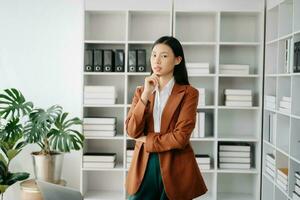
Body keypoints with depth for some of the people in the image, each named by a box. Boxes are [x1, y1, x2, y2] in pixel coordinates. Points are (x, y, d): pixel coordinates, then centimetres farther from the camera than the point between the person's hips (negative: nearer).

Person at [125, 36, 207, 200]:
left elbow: (180, 137, -14)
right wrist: (146, 95, -12)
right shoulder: (141, 91, 8)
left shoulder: (188, 93, -5)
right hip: (144, 166, 3)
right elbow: (132, 131, -5)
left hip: (174, 168, -3)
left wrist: (147, 140, -5)